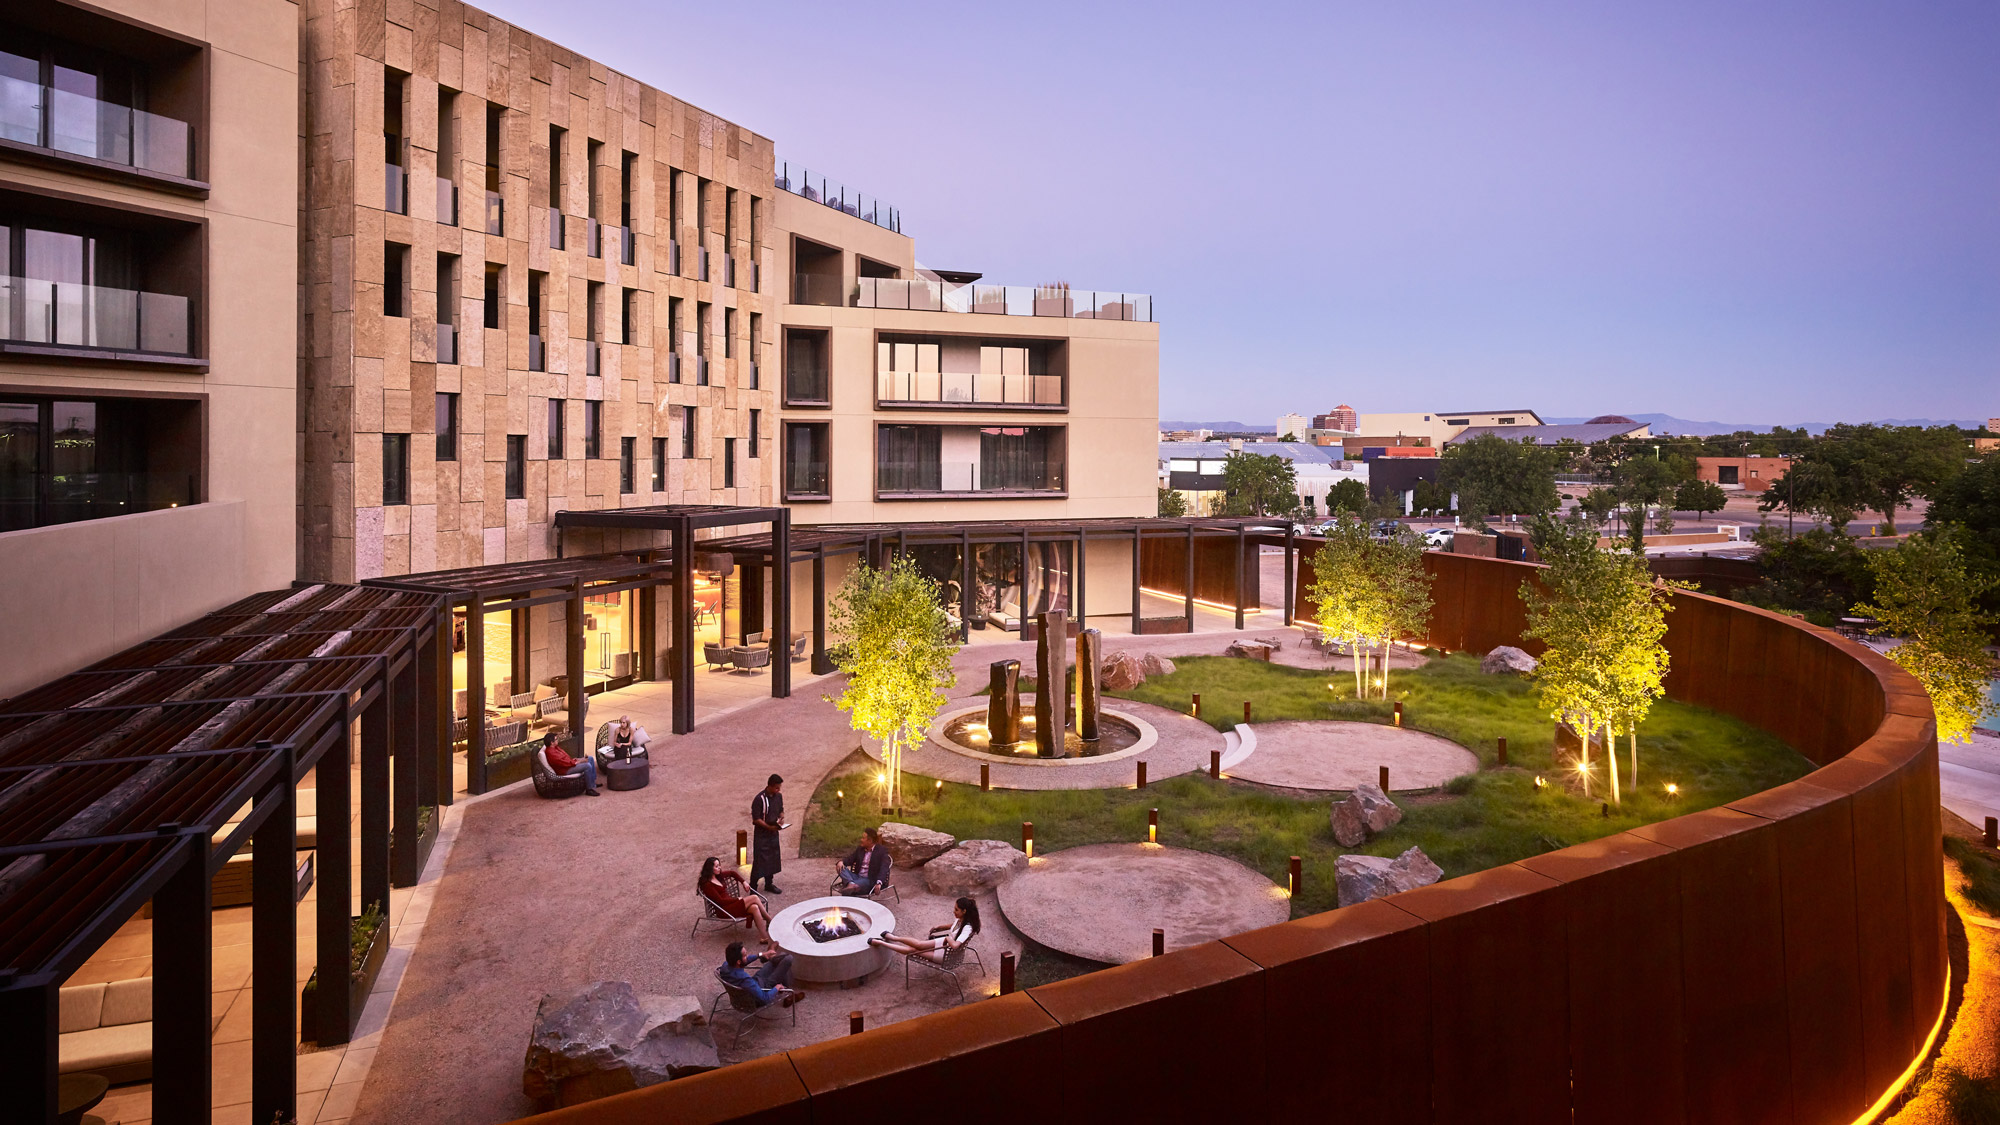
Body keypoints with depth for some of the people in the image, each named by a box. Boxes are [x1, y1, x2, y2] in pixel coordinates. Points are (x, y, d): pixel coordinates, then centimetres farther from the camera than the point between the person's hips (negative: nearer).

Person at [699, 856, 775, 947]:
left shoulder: (718, 876, 11)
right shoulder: (707, 884, -13)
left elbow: (732, 873, 31)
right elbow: (720, 901, -15)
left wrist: (743, 882, 20)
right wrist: (737, 899, -9)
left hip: (731, 902, 8)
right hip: (724, 909, -8)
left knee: (754, 908, -20)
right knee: (754, 898, -21)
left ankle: (765, 938, -20)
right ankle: (771, 922, -9)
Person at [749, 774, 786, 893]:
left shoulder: (778, 796, 1)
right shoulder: (759, 799, -20)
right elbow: (756, 819, -19)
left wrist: (781, 818, -6)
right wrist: (769, 827, -27)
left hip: (773, 833, 7)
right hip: (761, 834, -7)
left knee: (773, 859, 15)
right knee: (759, 860, -3)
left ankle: (768, 884, 30)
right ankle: (752, 887, 9)